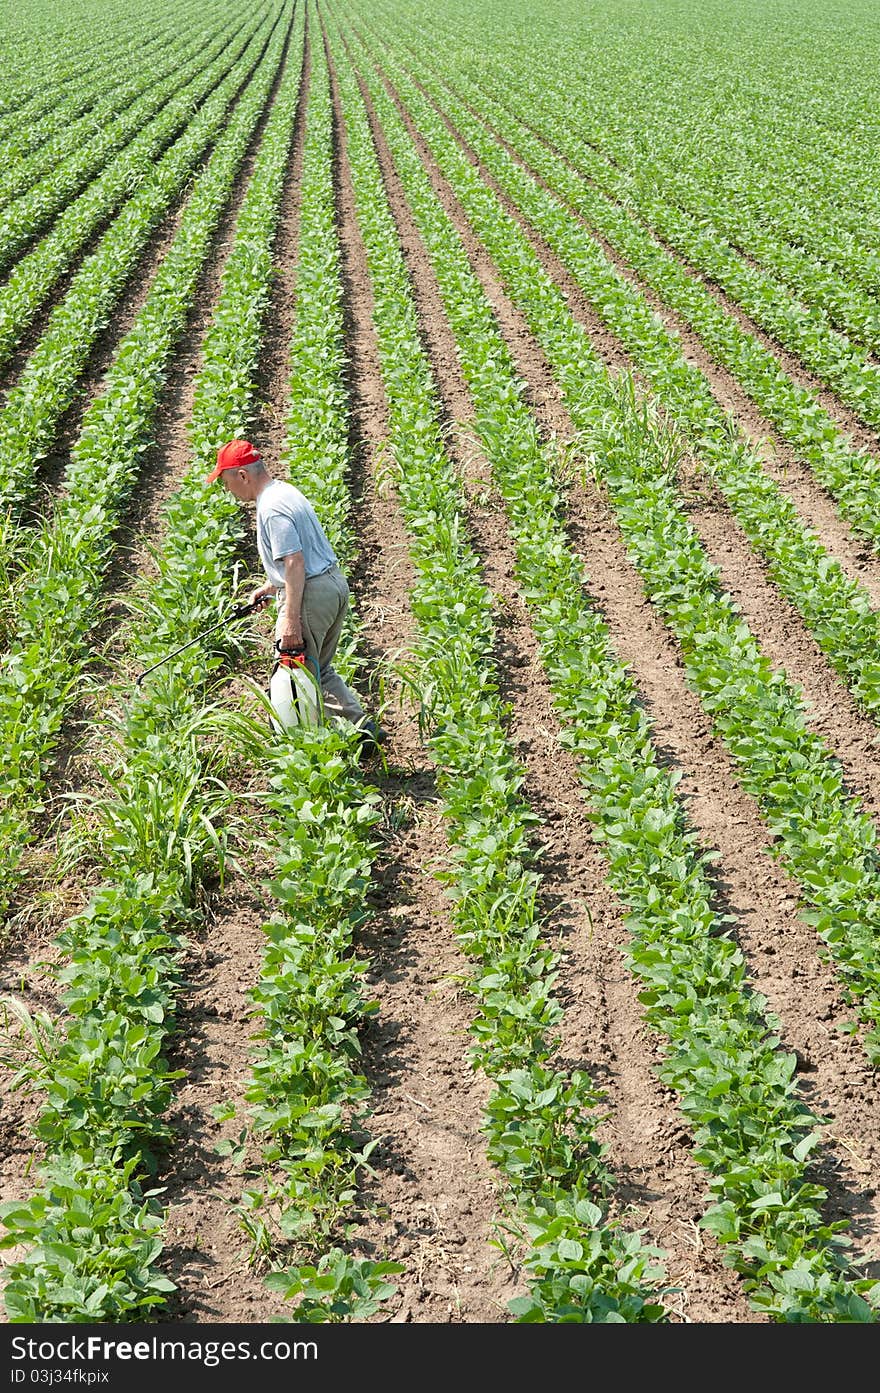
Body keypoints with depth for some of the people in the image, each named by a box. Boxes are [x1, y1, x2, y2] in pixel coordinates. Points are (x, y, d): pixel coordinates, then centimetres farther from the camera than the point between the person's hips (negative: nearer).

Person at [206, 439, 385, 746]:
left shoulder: (272, 508, -19)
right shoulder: (285, 491, 13)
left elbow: (295, 563, -25)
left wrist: (291, 619, -26)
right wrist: (270, 587, 27)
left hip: (310, 593, -10)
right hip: (334, 582, 10)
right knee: (319, 670, 20)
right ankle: (363, 725, 16)